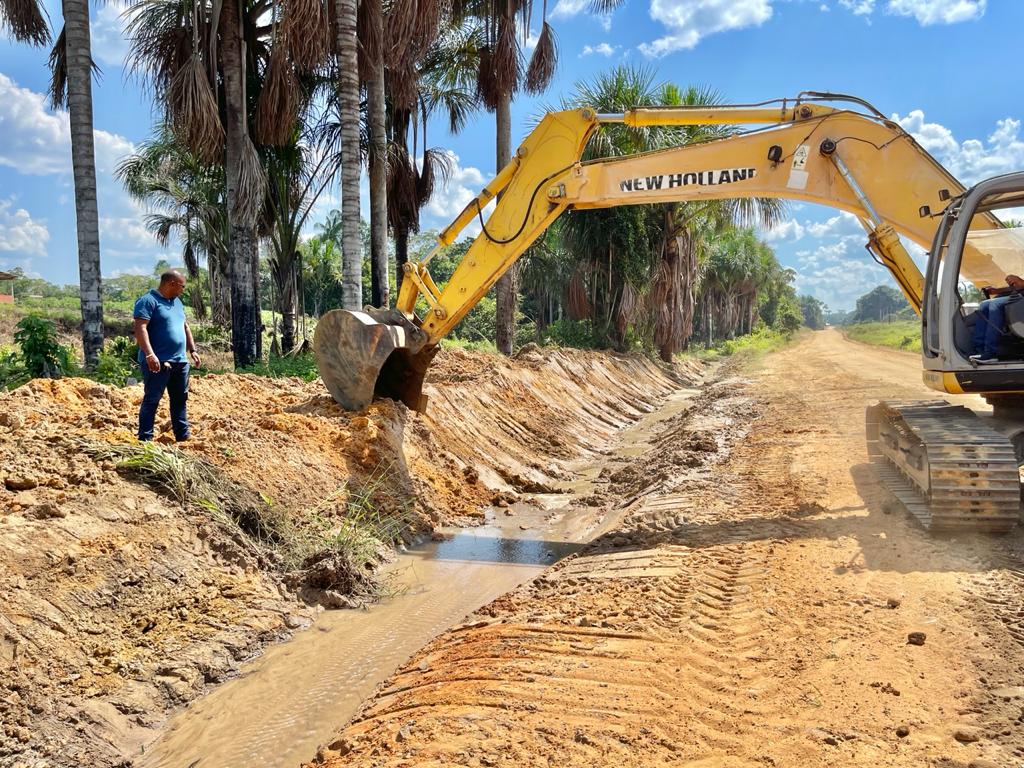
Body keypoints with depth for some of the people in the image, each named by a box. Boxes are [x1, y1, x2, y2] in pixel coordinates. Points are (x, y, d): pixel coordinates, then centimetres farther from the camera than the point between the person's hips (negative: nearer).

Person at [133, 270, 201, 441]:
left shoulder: (177, 302, 19)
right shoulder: (148, 301, -9)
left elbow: (185, 327, 27)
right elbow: (140, 329, -19)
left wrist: (193, 350, 20)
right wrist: (150, 354, -28)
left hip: (180, 362, 9)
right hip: (158, 363, -8)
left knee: (180, 400, 12)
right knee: (151, 400, -5)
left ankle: (183, 436, 20)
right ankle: (145, 438, -2)